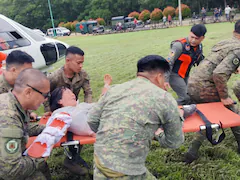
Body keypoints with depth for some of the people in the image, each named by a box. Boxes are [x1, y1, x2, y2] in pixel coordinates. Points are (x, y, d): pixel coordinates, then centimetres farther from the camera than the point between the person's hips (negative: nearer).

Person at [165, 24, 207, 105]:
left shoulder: (199, 47, 1)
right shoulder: (179, 45, -24)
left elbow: (201, 62, 17)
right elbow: (169, 62, -24)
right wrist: (166, 79, -28)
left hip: (185, 76, 8)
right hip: (174, 74, -8)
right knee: (185, 98, -14)